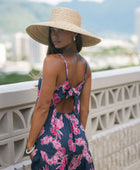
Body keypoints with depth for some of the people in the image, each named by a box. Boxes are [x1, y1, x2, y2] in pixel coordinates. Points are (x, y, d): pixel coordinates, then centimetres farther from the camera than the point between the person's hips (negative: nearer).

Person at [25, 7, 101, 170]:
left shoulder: (53, 61, -18)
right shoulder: (84, 66, 3)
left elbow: (42, 108, -17)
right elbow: (84, 109, 8)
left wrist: (30, 144, -9)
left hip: (51, 136, -7)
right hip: (75, 134, 7)